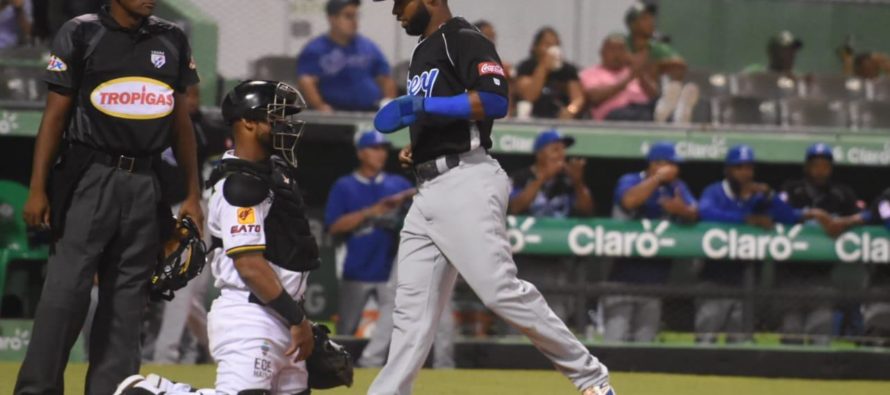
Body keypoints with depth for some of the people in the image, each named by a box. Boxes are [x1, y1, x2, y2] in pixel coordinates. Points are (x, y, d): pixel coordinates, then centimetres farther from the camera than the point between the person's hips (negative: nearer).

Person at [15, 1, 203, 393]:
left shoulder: (172, 41, 12)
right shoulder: (81, 34, -1)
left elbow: (181, 122, 17)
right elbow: (55, 115, -2)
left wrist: (192, 194, 13)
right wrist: (37, 189, -7)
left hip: (145, 184, 4)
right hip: (90, 179, -4)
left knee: (128, 300, 5)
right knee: (67, 290, -10)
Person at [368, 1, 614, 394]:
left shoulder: (464, 40, -6)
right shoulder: (424, 52, 22)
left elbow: (495, 101, -21)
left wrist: (425, 105, -23)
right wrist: (417, 147, 14)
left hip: (466, 184, -10)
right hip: (428, 191, 10)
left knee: (501, 290, -15)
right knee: (412, 307, 7)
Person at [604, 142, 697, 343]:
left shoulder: (678, 188, 11)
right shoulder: (630, 181, -4)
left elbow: (694, 213, -3)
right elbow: (630, 200, -26)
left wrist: (682, 210, -27)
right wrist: (658, 178, -18)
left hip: (656, 278, 5)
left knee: (645, 337, 8)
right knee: (616, 335, -13)